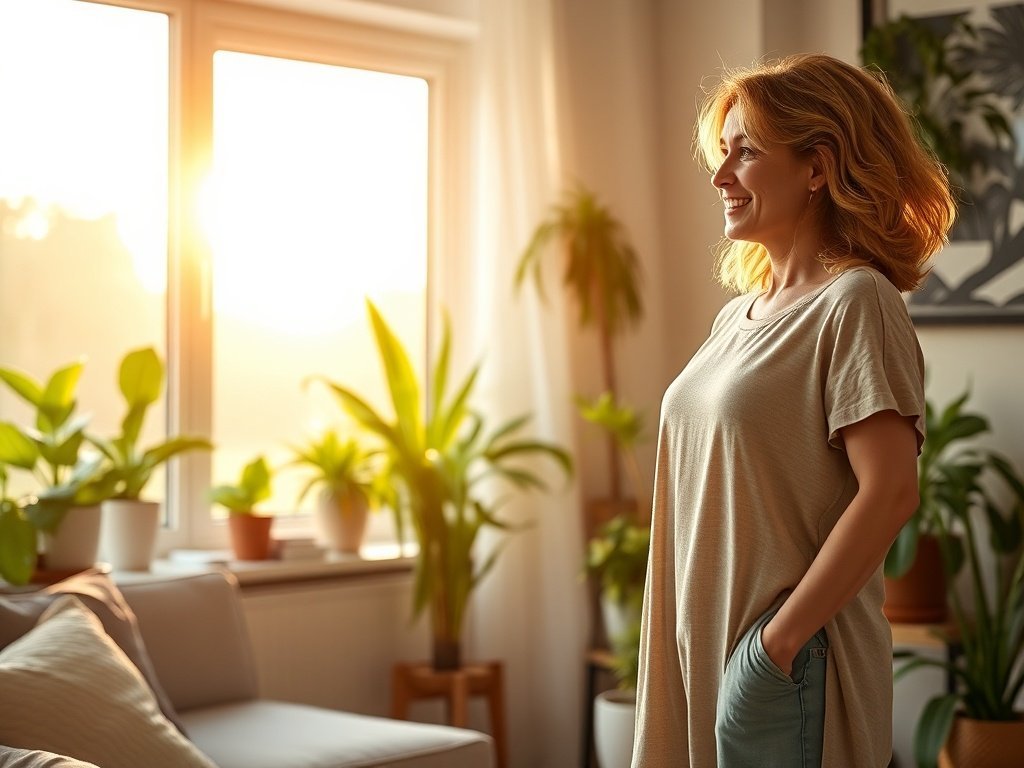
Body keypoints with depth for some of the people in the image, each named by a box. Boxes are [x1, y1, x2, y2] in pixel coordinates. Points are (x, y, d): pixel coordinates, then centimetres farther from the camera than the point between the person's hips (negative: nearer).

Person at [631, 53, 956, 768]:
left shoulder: (856, 303, -11)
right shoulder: (738, 314, 13)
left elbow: (890, 492, -20)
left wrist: (780, 639, -20)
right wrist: (690, 648, 11)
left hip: (789, 660, -7)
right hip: (703, 648, 8)